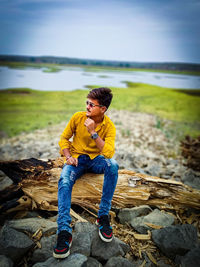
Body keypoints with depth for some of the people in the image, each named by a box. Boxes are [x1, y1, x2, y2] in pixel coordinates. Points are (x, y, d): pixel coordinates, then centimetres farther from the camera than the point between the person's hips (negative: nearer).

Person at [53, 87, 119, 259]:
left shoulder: (109, 126, -10)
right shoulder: (78, 117, -7)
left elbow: (109, 152, -23)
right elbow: (64, 138, 3)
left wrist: (93, 132, -29)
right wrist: (68, 156, -14)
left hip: (96, 159, 0)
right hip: (77, 158, 1)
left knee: (113, 165, -34)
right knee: (64, 180, -32)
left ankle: (104, 216, -24)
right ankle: (64, 231, -31)